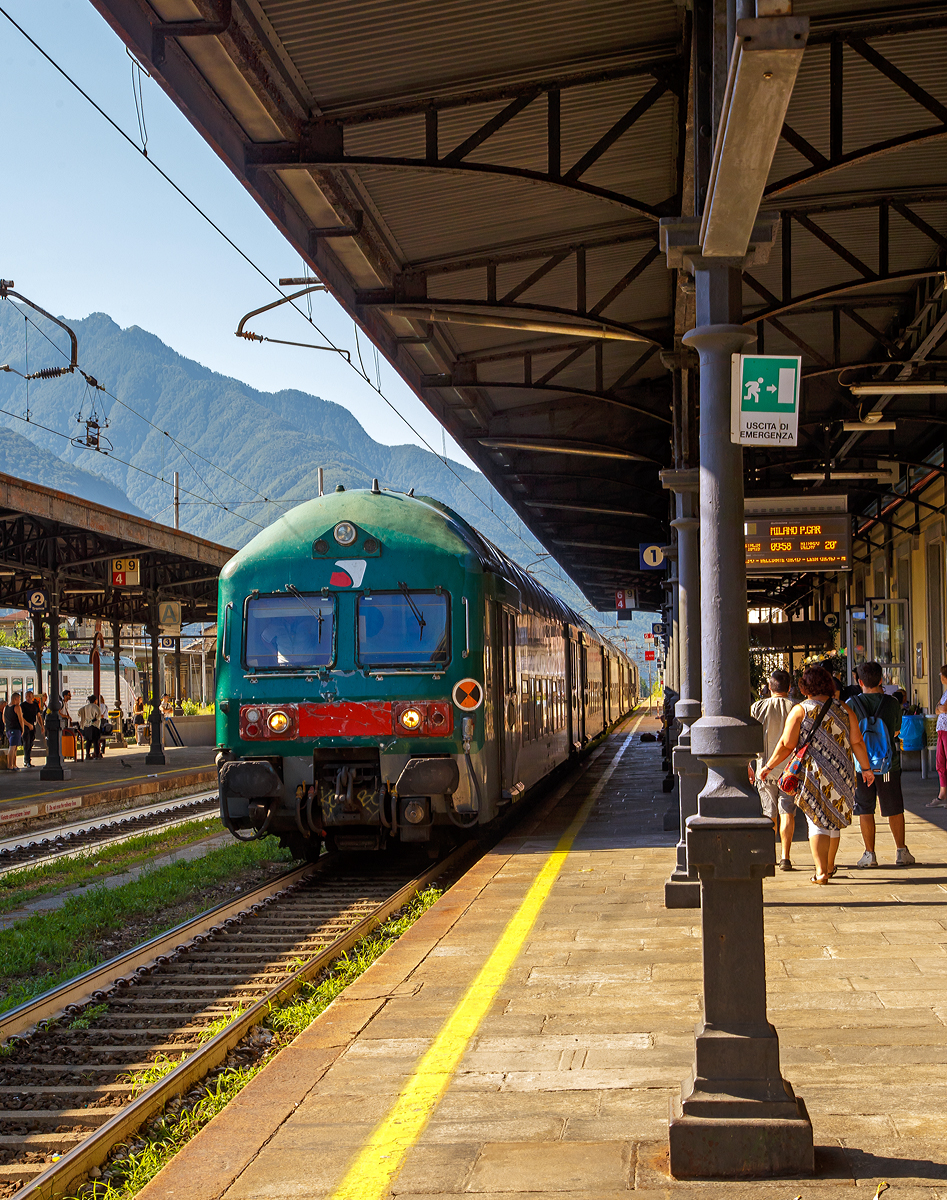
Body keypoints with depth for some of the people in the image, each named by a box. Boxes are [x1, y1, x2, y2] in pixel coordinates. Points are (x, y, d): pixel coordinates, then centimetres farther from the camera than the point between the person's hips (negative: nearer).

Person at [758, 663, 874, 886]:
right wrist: (866, 768, 14)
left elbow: (786, 745, -8)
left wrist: (768, 767, 1)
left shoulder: (800, 710, -6)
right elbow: (857, 742, 3)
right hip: (841, 776, 3)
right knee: (834, 821, 18)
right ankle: (830, 866, 32)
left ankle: (821, 872, -10)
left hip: (813, 775, -3)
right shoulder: (843, 709, 3)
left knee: (817, 823, 0)